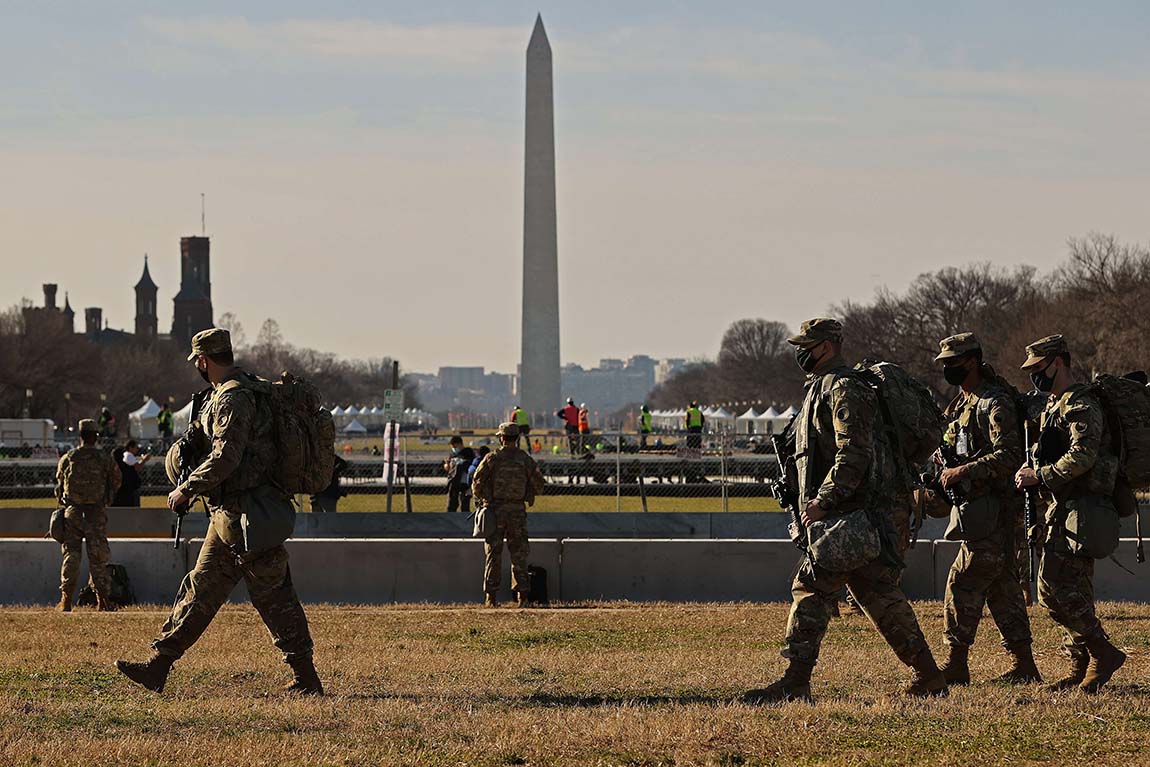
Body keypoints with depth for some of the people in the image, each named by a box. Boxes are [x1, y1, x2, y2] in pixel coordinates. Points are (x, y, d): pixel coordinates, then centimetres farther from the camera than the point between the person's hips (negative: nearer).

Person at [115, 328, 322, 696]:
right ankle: (158, 666, 14)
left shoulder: (233, 397, -16)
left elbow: (225, 457, -25)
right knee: (202, 588, 11)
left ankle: (306, 679, -3)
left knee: (272, 596, -6)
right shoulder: (251, 389, 16)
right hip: (230, 515, 10)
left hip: (244, 517, -10)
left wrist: (186, 490, -15)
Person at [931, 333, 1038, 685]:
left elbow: (1009, 456, -22)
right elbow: (954, 451, 28)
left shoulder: (995, 403, -13)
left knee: (964, 583, -9)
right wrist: (943, 463, 7)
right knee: (1002, 587, 10)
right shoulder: (962, 403, 17)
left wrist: (963, 472, -23)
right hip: (977, 509, 10)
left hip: (992, 510, -10)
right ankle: (1024, 666, 13)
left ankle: (956, 665, -7)